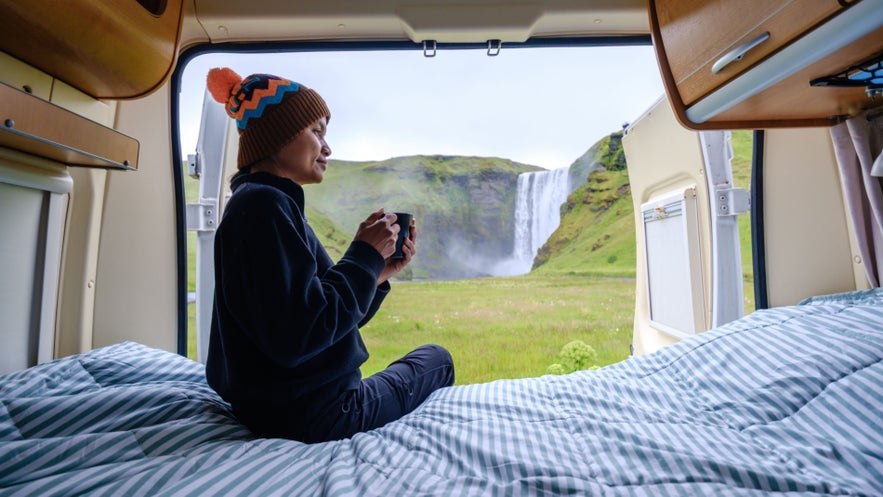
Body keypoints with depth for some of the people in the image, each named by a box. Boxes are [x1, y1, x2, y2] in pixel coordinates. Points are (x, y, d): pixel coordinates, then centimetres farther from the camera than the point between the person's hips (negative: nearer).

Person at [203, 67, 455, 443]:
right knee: (436, 359, 13)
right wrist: (364, 257, -20)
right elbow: (297, 337, -29)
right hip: (309, 417, -9)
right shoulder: (264, 205, -22)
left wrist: (376, 273, -4)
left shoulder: (273, 203, 9)